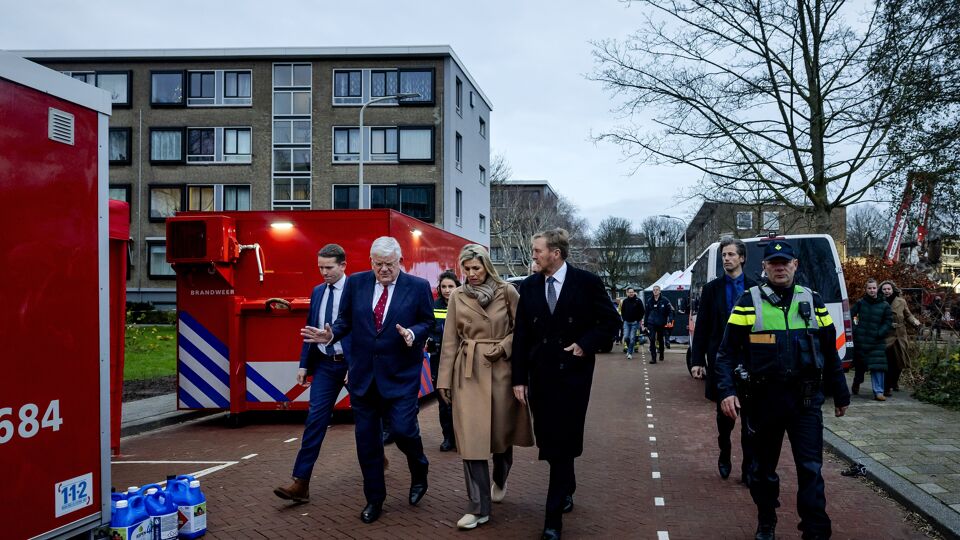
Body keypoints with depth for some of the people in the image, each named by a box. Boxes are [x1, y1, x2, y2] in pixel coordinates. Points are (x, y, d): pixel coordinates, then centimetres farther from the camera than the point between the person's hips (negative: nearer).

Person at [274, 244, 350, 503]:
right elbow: (310, 329, 14)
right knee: (315, 419, -3)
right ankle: (301, 483, -4)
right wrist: (304, 364, 7)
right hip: (325, 364, 5)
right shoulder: (317, 292, 9)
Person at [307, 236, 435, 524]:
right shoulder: (355, 283, 2)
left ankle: (419, 472, 27)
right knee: (366, 437, 8)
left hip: (400, 374, -3)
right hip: (362, 374, 3)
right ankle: (374, 499, 24)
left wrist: (413, 334, -20)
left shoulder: (418, 286, -4)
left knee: (402, 429, -9)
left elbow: (428, 322, 0)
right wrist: (331, 335, -12)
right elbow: (346, 320, 7)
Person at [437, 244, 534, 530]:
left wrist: (503, 347, -14)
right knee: (471, 438, -5)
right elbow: (450, 341, 4)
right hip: (468, 371, 1)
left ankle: (499, 481, 43)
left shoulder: (507, 292, -2)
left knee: (502, 431, 13)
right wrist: (444, 379, 2)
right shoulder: (457, 297, 3)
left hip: (501, 369, 0)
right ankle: (478, 508, 1)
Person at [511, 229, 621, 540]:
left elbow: (611, 322, 2)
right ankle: (567, 489, 37)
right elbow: (521, 336, 4)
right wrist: (519, 378, 1)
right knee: (547, 440, 10)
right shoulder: (529, 287, 4)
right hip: (540, 374, 4)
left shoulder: (587, 282, -5)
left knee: (564, 443, -4)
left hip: (573, 374, -4)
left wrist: (586, 344, -12)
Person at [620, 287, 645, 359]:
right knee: (626, 337, -7)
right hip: (626, 322, 2)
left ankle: (630, 353, 7)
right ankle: (630, 349, 20)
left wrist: (639, 320, -3)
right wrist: (624, 319, 6)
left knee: (632, 338, -3)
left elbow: (642, 311, 2)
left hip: (635, 323, -2)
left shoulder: (638, 301, -2)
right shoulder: (625, 301, 5)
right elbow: (622, 311, 16)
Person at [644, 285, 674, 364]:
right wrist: (645, 324, 12)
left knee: (660, 340, 15)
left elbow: (670, 311, -5)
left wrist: (670, 320, -18)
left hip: (661, 324, -1)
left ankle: (661, 356, 34)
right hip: (652, 324, 1)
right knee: (652, 340, -12)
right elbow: (647, 313, 11)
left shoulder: (665, 300, -5)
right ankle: (653, 358, -12)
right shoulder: (650, 301, 4)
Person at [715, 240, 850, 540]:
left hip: (806, 399, 1)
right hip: (763, 399, -1)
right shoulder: (749, 302, -1)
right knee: (764, 467, 13)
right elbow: (727, 352, -3)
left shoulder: (812, 301, 7)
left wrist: (841, 394, 16)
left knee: (811, 468, 0)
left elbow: (830, 353, 13)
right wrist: (726, 391, -15)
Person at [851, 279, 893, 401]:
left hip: (877, 341, -1)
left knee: (877, 366, -7)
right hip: (861, 340, 1)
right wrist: (854, 329, -5)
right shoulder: (860, 303, 1)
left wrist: (879, 333, -10)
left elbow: (888, 322, 2)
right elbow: (850, 315, 6)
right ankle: (856, 384, 36)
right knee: (859, 364, 13)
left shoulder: (884, 305, 1)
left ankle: (878, 391, -5)